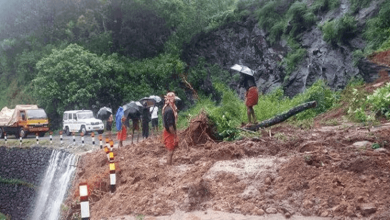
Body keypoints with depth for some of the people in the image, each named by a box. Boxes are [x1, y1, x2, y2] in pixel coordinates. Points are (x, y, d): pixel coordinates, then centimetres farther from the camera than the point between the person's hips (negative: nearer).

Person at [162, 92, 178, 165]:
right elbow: (170, 125, -23)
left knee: (170, 152, 17)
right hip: (170, 133, -10)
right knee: (170, 152, -3)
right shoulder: (169, 110, -21)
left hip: (168, 133, 10)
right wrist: (175, 135, -19)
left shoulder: (167, 108, 10)